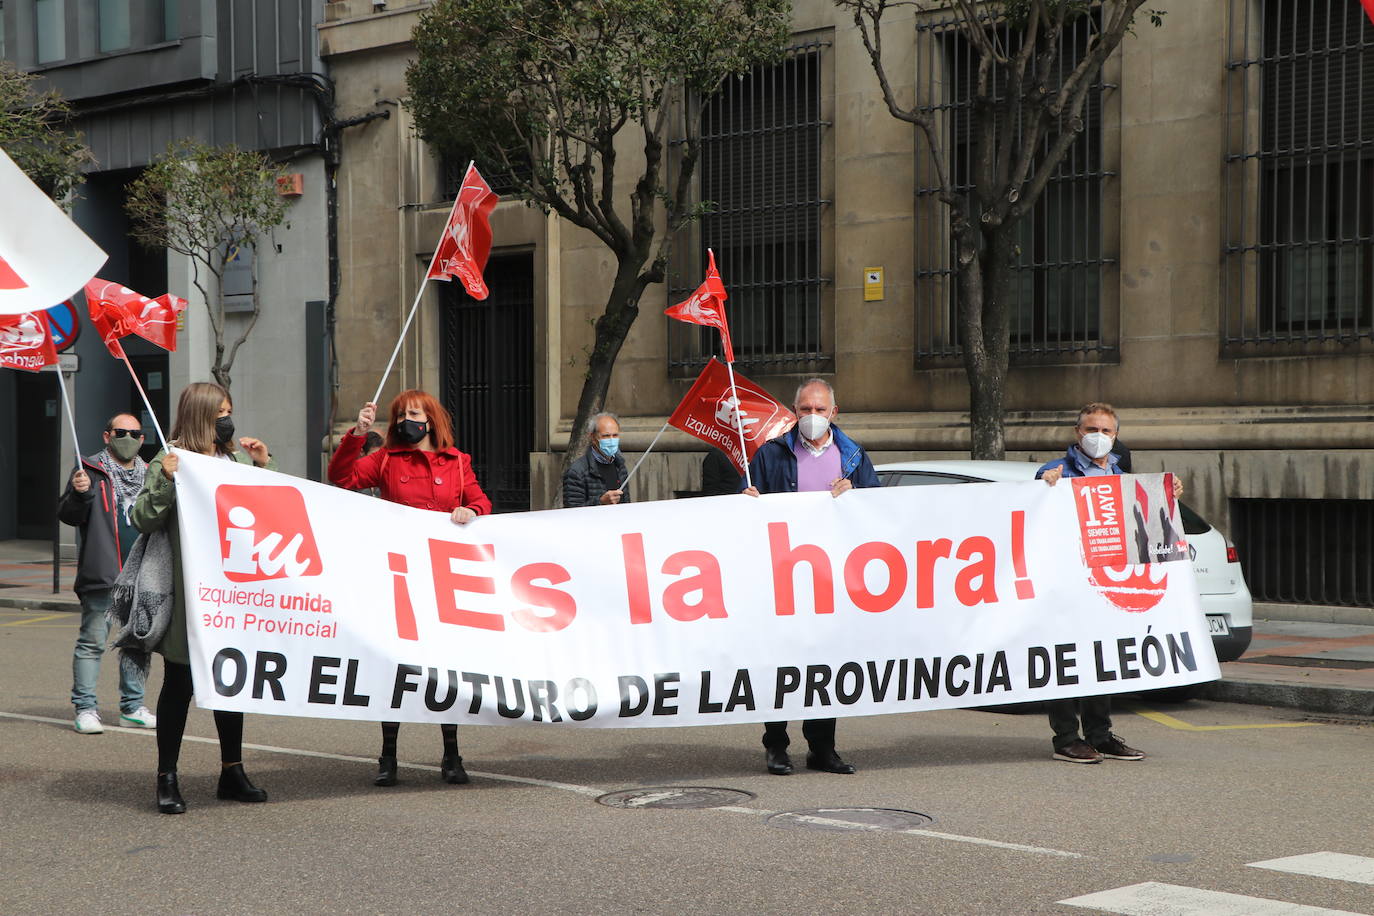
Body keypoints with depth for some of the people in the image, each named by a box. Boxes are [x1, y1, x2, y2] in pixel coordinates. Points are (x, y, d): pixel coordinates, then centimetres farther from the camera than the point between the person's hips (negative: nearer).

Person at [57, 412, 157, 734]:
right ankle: (85, 708, 0)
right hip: (102, 575, -5)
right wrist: (79, 493, -24)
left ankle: (132, 708, 18)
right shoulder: (91, 470, 2)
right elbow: (69, 516, -3)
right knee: (93, 642, -4)